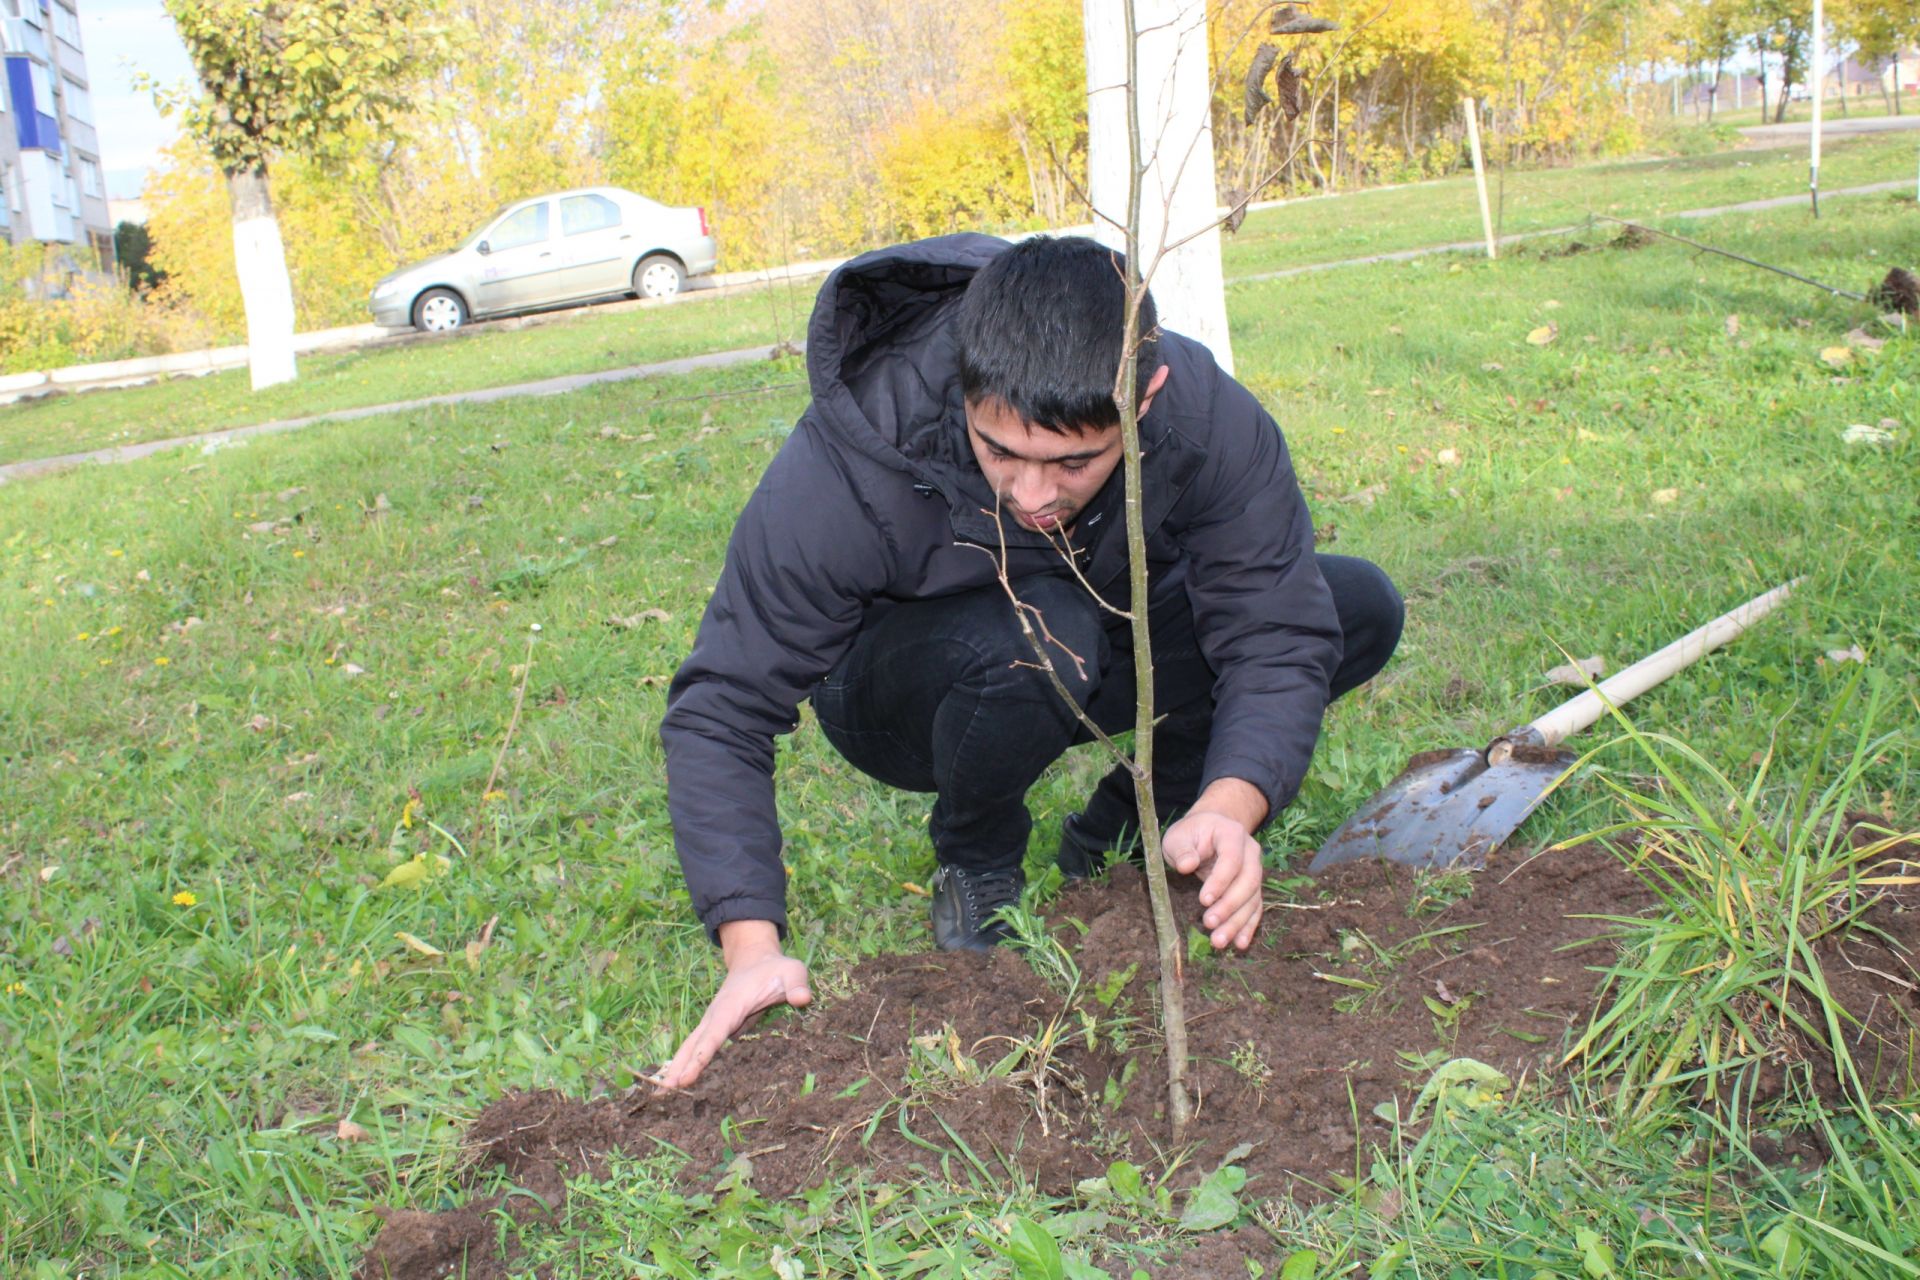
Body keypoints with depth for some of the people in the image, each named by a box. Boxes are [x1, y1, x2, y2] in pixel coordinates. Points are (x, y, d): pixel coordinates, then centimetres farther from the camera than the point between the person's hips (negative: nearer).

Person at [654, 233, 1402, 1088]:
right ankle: (975, 864, -6)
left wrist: (1228, 810, -45)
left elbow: (1277, 638, -26)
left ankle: (1124, 831, 2)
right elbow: (720, 711, -29)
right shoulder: (847, 466, -34)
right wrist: (752, 947, -38)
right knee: (1036, 637, -39)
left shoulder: (1207, 416, -29)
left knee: (1364, 609, -14)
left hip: (1110, 649, 4)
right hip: (904, 686, -3)